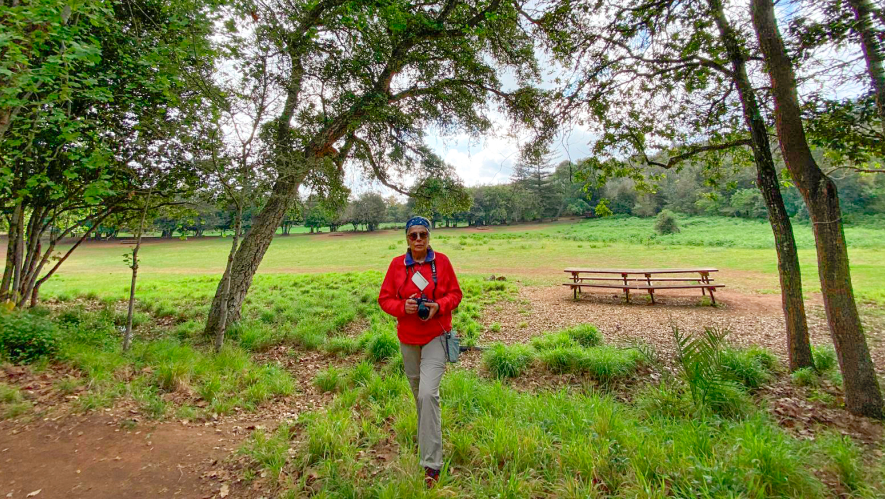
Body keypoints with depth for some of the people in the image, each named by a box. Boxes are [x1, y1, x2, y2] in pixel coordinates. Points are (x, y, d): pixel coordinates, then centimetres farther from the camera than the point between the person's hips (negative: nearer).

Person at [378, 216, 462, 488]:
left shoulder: (441, 261, -7)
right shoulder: (397, 264, -4)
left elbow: (455, 294, 0)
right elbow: (384, 298, 0)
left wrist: (438, 306, -19)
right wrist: (403, 306, -20)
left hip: (435, 336, -2)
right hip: (408, 338, 3)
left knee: (428, 393, -14)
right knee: (418, 392, 19)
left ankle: (432, 463, -1)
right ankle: (428, 437, 48)